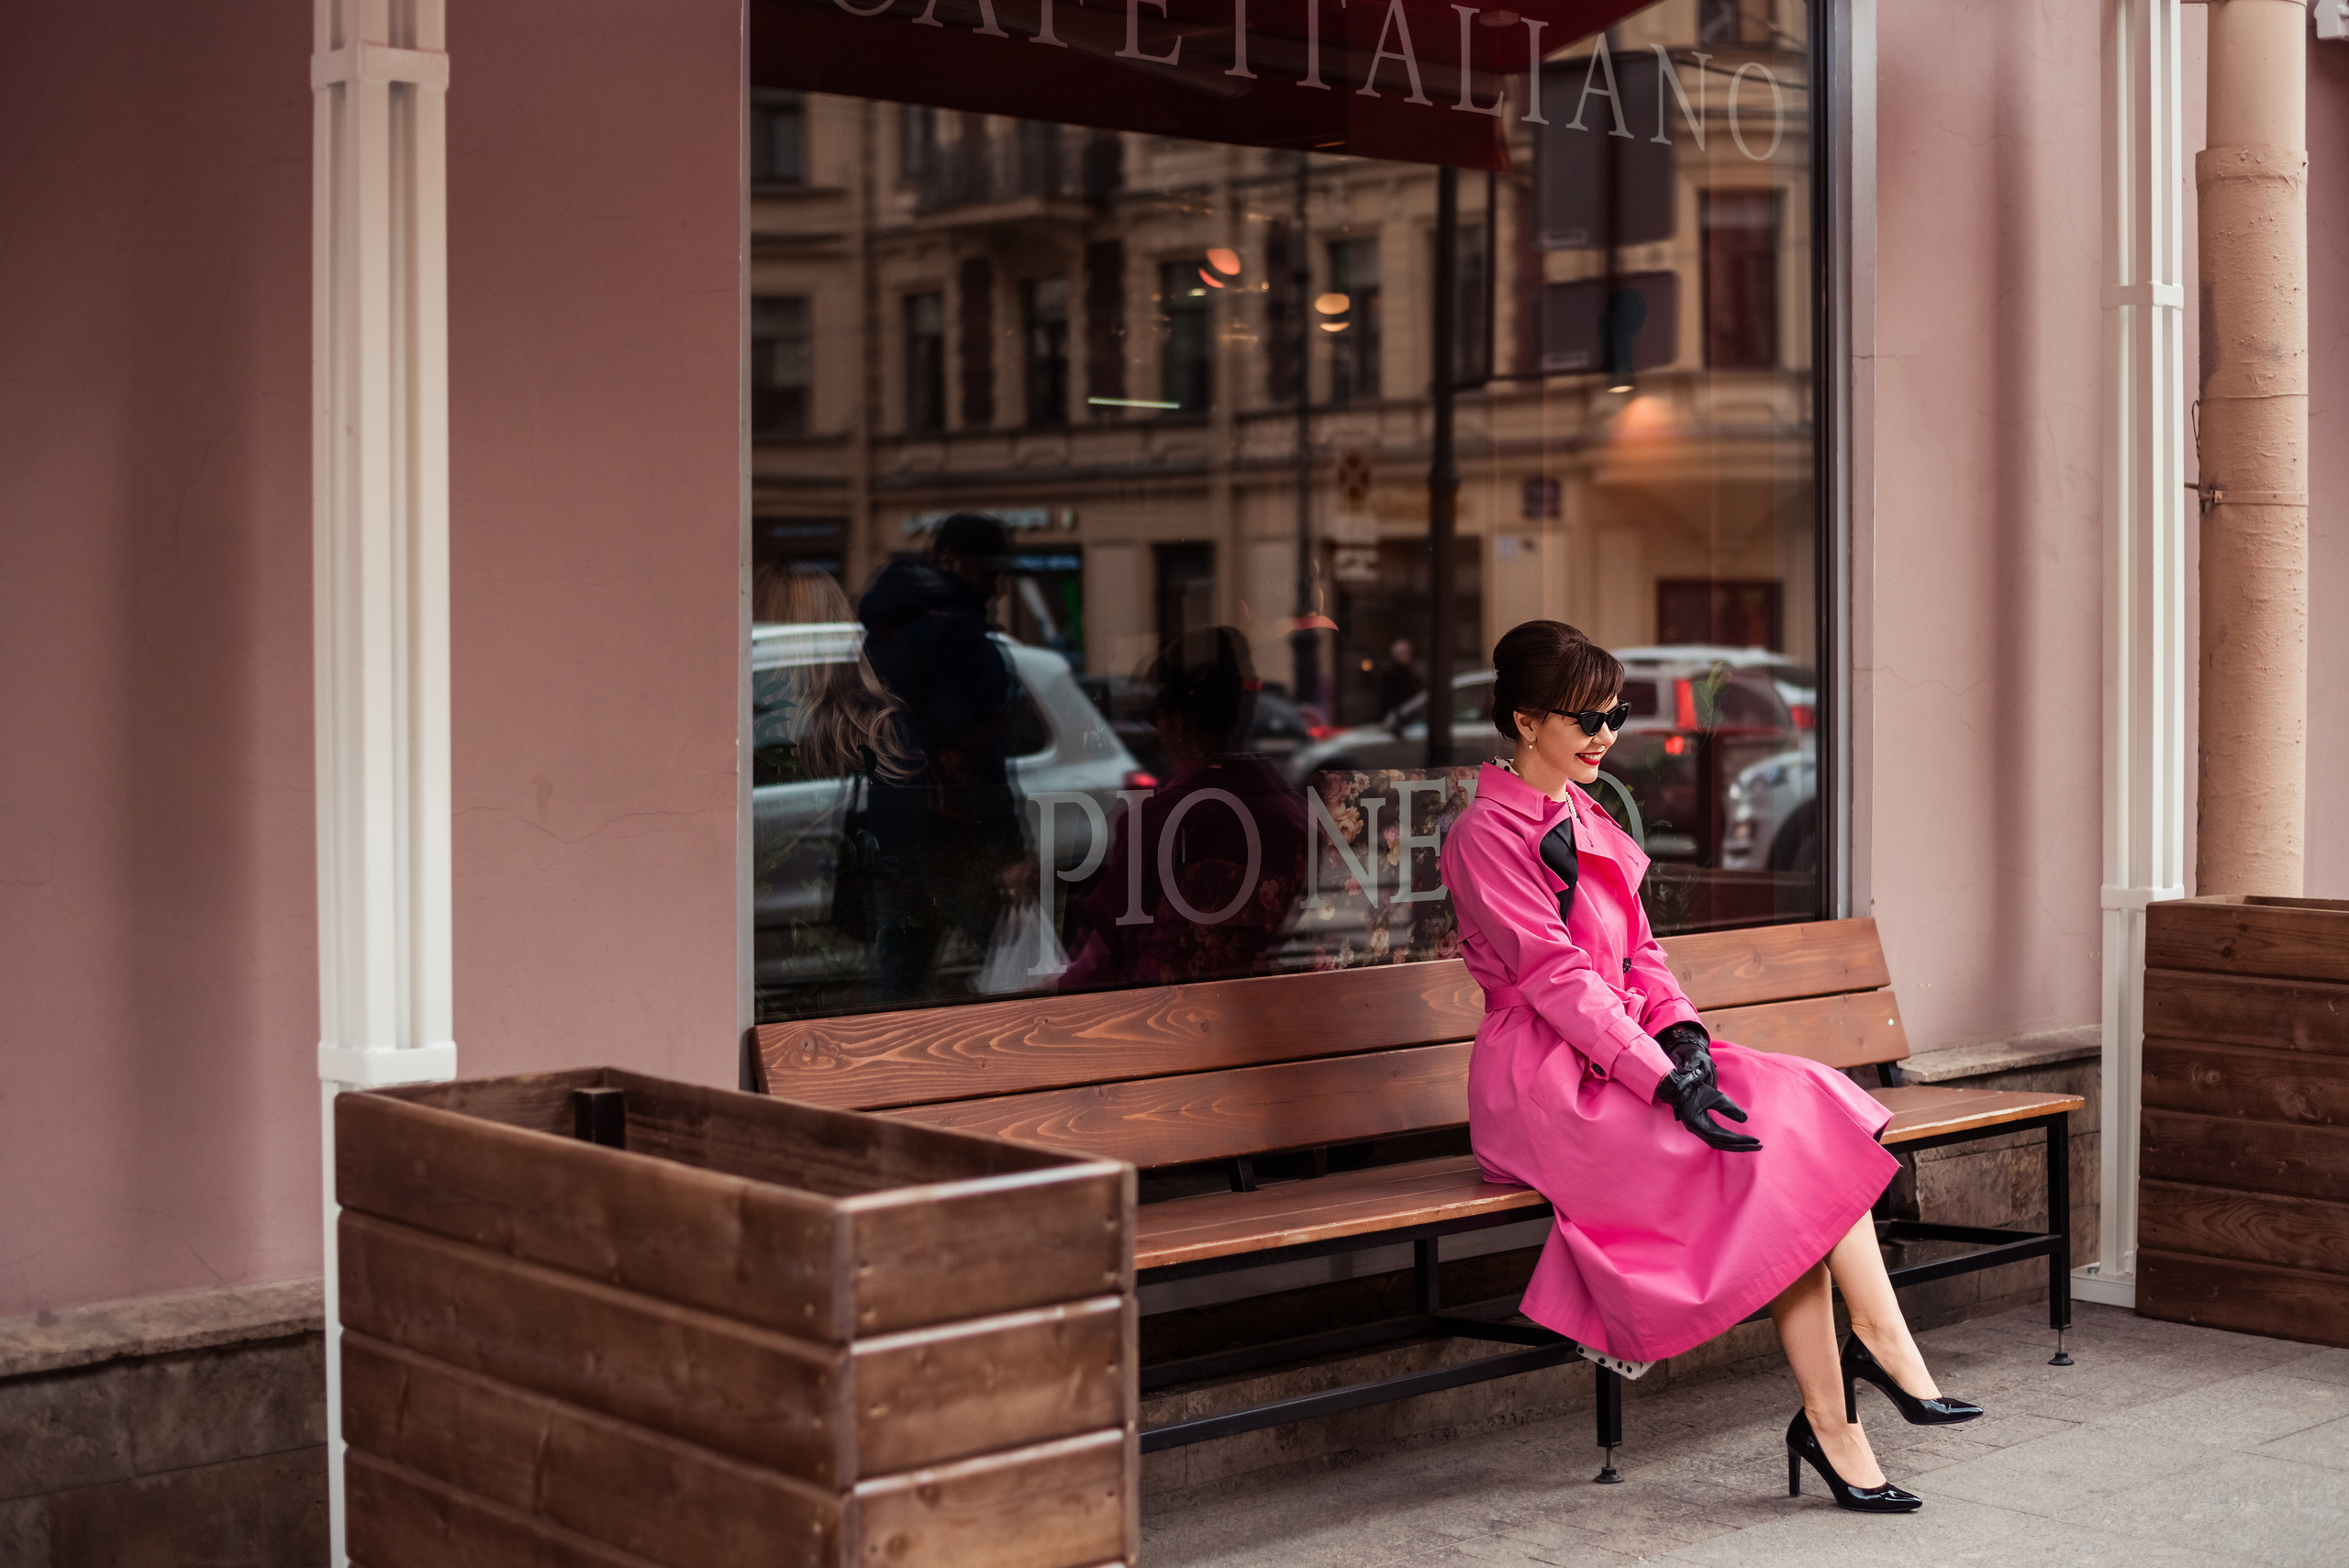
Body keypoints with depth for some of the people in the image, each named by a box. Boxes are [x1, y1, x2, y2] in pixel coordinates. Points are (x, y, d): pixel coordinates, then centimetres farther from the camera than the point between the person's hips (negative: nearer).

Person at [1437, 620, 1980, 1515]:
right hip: (1545, 1085, -8)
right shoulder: (1488, 835, -9)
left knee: (1808, 1104, -17)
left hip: (1621, 1053, 8)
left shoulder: (1587, 824, 19)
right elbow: (1558, 978, -16)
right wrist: (1663, 1078, -23)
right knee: (1775, 1149, -22)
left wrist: (1682, 1034, -5)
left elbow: (1638, 955, 16)